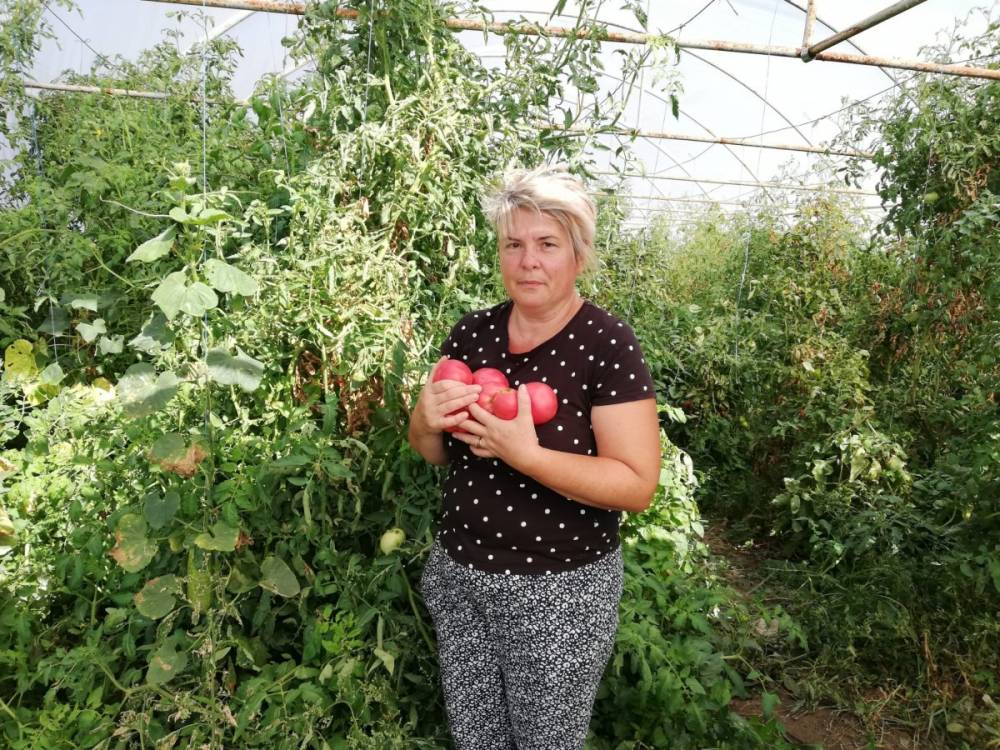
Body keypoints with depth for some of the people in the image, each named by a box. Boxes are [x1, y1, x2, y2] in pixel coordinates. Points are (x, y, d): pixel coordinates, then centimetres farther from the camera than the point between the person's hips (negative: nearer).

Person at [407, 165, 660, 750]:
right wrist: (428, 419, -14)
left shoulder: (607, 343, -15)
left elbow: (638, 484, -18)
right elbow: (432, 452, 9)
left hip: (560, 591, -4)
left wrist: (524, 454, -29)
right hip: (458, 576, 5)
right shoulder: (473, 333, 0)